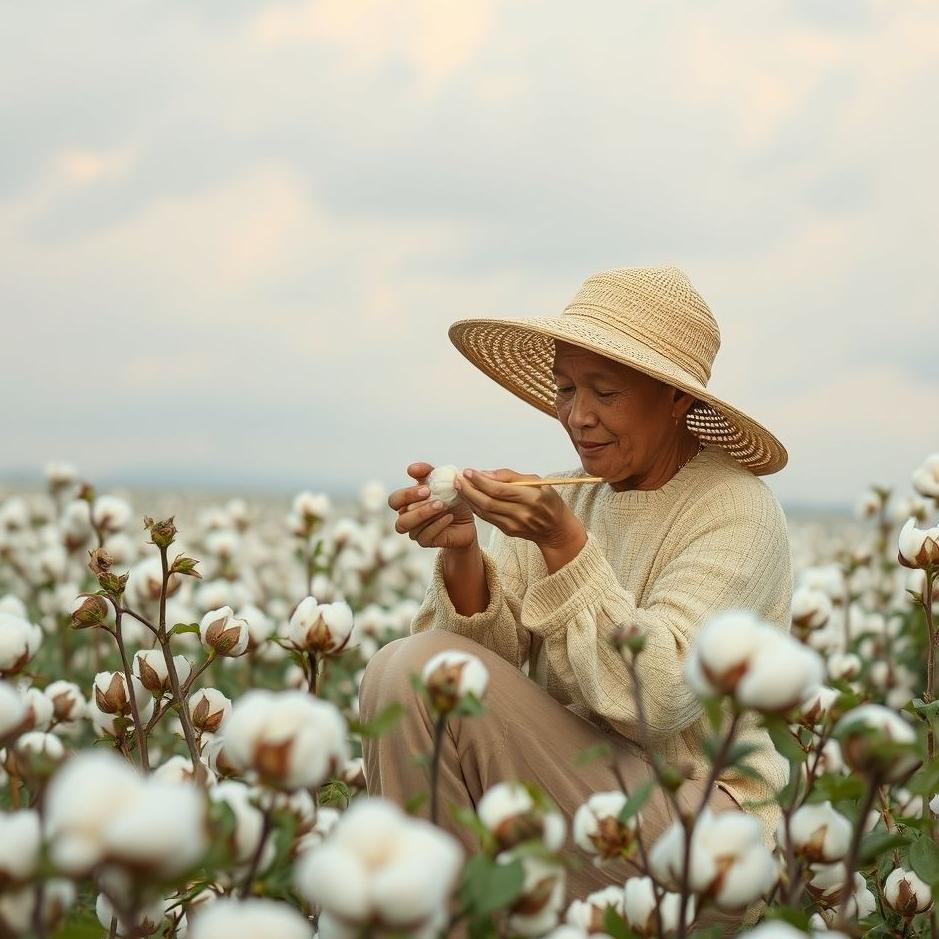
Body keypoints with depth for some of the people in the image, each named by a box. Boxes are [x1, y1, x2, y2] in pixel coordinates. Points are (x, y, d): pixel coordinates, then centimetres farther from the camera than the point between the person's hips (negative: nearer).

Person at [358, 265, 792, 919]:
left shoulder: (737, 511, -11)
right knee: (398, 668, -12)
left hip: (697, 826, -6)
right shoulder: (575, 495, 7)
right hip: (579, 799, 6)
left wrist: (564, 545, -26)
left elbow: (656, 698, -22)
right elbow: (492, 650, -2)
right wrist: (460, 552, -20)